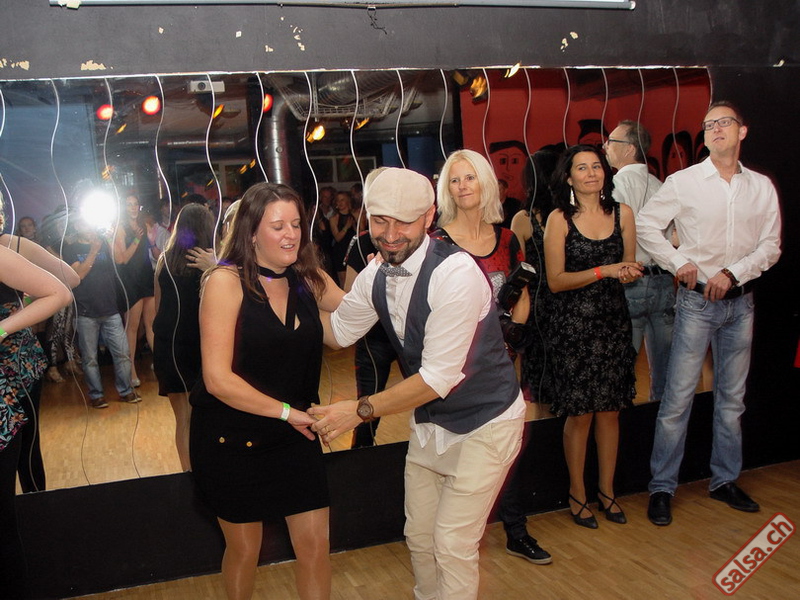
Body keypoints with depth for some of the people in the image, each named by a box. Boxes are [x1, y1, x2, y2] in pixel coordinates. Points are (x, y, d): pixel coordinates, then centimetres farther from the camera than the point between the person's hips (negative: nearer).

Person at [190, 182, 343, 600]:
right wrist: (286, 411, -22)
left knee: (314, 542, 5)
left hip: (294, 433, 4)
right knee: (244, 547, 15)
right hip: (231, 438, -4)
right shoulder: (226, 281, -17)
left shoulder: (307, 278, -1)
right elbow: (218, 379, -22)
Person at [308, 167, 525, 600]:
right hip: (428, 421, 7)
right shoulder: (374, 277, -5)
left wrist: (361, 410, -28)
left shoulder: (455, 272, -29)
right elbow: (338, 330, 12)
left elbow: (439, 377, -29)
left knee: (452, 542, -2)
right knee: (418, 534, 18)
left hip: (484, 422, -7)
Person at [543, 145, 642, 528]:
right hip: (574, 324, -3)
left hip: (613, 322, 4)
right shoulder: (559, 219, -5)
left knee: (611, 410, 9)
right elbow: (555, 281, -9)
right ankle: (577, 493, 20)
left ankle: (606, 490, 25)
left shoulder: (622, 214, 6)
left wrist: (628, 274, -10)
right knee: (580, 412, 3)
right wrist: (604, 271, -17)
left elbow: (629, 269, 13)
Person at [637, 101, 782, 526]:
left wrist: (732, 273, -11)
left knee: (732, 398, 12)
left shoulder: (762, 187, 6)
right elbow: (646, 224, -1)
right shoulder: (684, 182, -2)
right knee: (678, 397, -4)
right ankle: (662, 487, 6)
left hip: (740, 301, 4)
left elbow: (771, 247, 3)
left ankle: (725, 481, 27)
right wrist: (679, 262, -10)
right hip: (697, 301, -3)